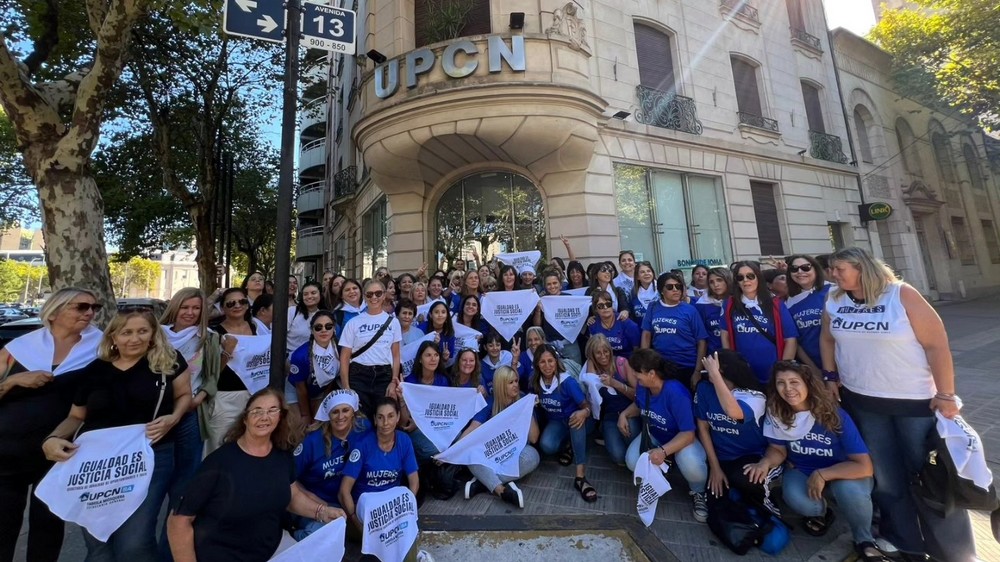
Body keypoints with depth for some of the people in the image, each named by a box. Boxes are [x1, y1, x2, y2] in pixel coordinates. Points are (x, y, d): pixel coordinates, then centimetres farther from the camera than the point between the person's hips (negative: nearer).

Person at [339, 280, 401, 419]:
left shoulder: (393, 321, 5)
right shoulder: (354, 322, 1)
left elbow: (396, 355, 7)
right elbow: (345, 357, 1)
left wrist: (394, 379, -5)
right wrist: (346, 386, -7)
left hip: (384, 376, 1)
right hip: (358, 376, -1)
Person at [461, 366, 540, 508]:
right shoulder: (490, 403, -6)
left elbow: (533, 439, -13)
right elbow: (472, 429, -16)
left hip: (517, 450, 0)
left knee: (532, 456, -34)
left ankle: (482, 482, -28)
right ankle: (501, 489, -37)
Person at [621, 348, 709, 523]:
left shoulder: (676, 393, -34)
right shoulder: (642, 387, -14)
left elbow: (688, 433, -32)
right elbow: (638, 405, 10)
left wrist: (664, 451, -44)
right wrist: (624, 414, -10)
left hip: (681, 438, -5)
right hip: (653, 435, 5)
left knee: (692, 467, -38)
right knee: (632, 462, -22)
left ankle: (698, 493, 1)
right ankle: (657, 472, 15)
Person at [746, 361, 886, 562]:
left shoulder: (834, 415, -25)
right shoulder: (775, 412, -19)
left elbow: (864, 466, -22)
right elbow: (778, 450, -5)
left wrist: (821, 475, -27)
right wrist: (766, 462, -27)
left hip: (843, 471, -1)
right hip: (801, 470, 1)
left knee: (850, 491, -35)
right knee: (796, 499, -30)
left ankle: (864, 541, -2)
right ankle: (820, 512, 10)